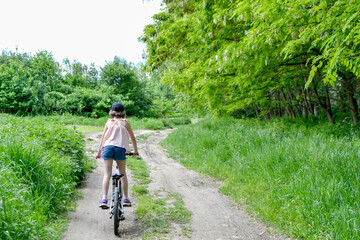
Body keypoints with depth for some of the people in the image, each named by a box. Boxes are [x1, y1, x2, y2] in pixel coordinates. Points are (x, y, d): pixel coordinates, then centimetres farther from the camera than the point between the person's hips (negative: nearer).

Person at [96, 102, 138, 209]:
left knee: (107, 174, -1)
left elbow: (103, 137, 16)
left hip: (107, 147, 1)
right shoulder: (125, 122, 12)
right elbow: (132, 138, 17)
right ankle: (126, 199, 14)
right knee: (123, 174, 11)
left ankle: (104, 199, -11)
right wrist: (135, 150, 30)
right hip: (120, 148, -1)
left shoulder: (109, 122, 14)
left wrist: (99, 151, 23)